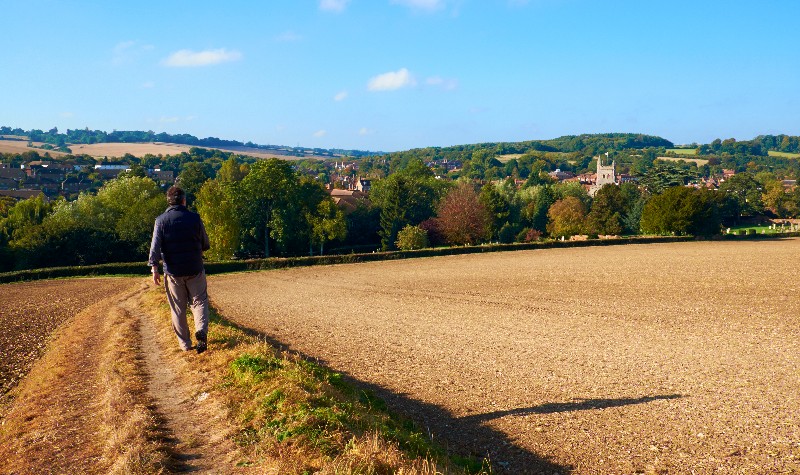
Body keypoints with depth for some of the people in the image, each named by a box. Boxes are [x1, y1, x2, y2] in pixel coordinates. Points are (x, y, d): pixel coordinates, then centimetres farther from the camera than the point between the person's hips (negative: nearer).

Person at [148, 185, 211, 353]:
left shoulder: (161, 220, -3)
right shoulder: (194, 218, -2)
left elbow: (155, 245, -11)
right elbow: (206, 245, 4)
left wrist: (154, 268, -11)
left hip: (173, 272, 1)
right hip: (195, 270, 0)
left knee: (178, 309, 10)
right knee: (199, 301, 10)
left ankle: (185, 344, 15)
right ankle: (201, 331, -15)